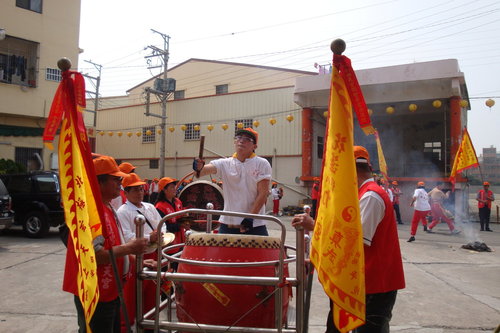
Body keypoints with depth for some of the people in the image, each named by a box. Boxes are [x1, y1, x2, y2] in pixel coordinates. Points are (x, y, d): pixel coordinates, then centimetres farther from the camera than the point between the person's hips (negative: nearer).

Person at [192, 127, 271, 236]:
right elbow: (207, 169, -13)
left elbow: (263, 193, -7)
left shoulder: (262, 164, -3)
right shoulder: (225, 164, 3)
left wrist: (250, 217, -13)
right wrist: (199, 168, -36)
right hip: (227, 224, 2)